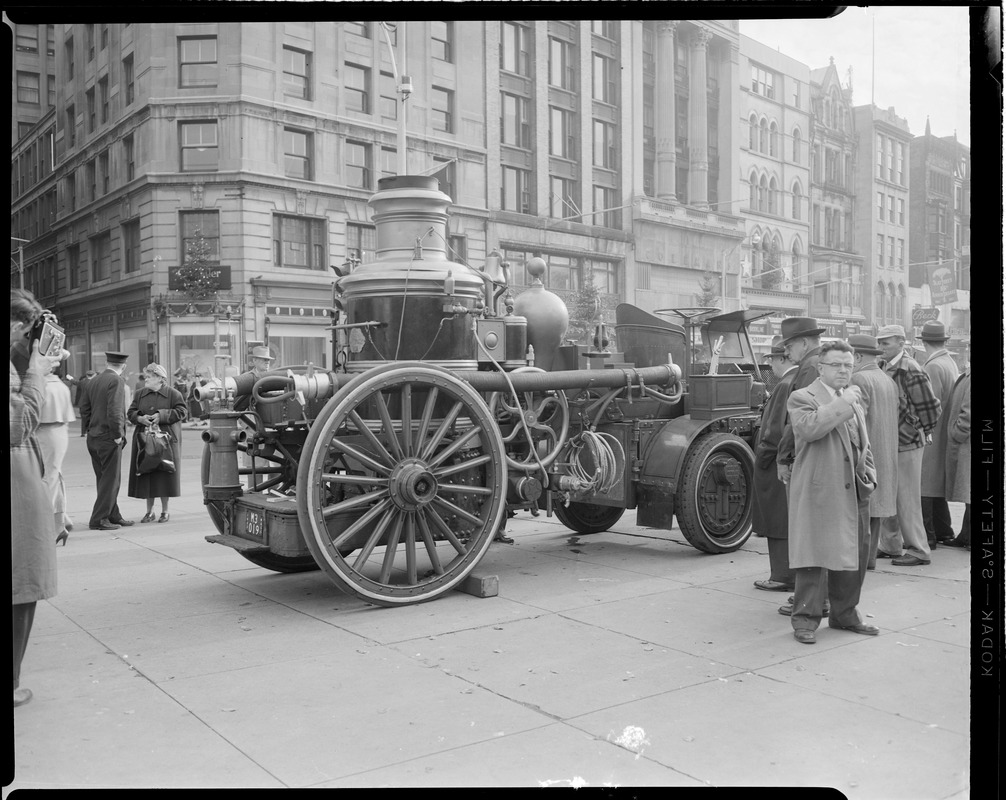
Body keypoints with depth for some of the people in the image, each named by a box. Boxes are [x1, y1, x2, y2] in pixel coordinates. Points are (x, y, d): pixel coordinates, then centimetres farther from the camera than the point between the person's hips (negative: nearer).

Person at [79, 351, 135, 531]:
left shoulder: (94, 381, 11)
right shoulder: (116, 381, -14)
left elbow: (84, 408, 15)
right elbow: (115, 411, -23)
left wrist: (90, 429, 18)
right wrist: (117, 435, -15)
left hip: (93, 438, 8)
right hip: (109, 438, -8)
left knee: (104, 479, 14)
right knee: (111, 480, 0)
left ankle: (113, 516, 23)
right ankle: (99, 519, 1)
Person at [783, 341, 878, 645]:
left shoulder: (855, 400, 20)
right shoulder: (801, 398, -5)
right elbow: (809, 428, -26)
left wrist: (868, 477, 12)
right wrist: (842, 403, -19)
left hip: (854, 494, 7)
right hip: (817, 493, -7)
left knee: (853, 557, 13)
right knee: (814, 557, -4)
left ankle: (845, 614, 28)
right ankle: (805, 619, 6)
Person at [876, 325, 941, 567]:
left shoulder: (911, 371, -17)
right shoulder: (884, 368, 9)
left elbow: (931, 407, -15)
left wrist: (921, 433, -5)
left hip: (907, 445, -8)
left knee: (907, 499, -2)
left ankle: (919, 551, 8)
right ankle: (890, 545, 27)